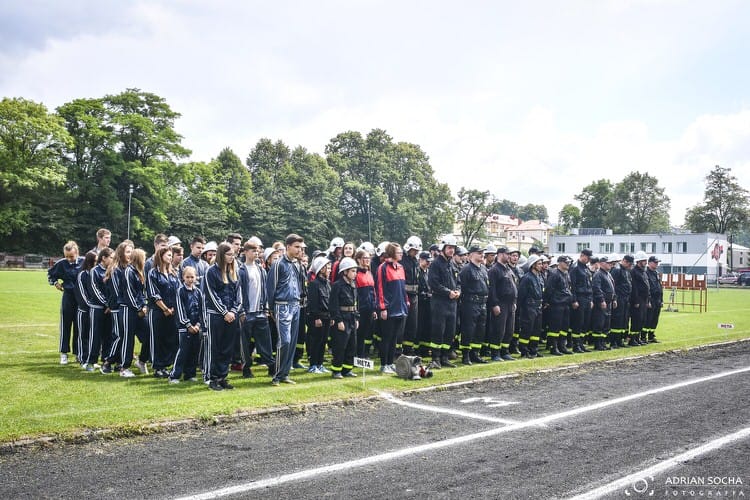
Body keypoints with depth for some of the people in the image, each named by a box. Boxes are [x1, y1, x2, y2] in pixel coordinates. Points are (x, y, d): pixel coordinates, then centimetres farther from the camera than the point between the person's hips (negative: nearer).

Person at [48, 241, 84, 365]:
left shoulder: (84, 262, -9)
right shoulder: (61, 263, -6)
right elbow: (50, 273, 13)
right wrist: (55, 283, 1)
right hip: (68, 297, 0)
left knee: (79, 326, 7)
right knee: (65, 326, 4)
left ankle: (78, 353, 17)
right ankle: (64, 353, 12)